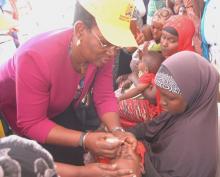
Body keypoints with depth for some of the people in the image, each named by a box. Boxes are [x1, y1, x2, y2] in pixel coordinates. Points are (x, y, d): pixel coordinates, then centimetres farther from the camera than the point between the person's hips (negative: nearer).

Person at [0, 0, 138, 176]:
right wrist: (84, 139, -44)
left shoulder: (101, 51, -24)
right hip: (14, 113, -5)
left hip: (59, 109, 5)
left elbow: (105, 97, -14)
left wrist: (117, 130, -33)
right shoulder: (36, 58, -41)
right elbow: (31, 124, -35)